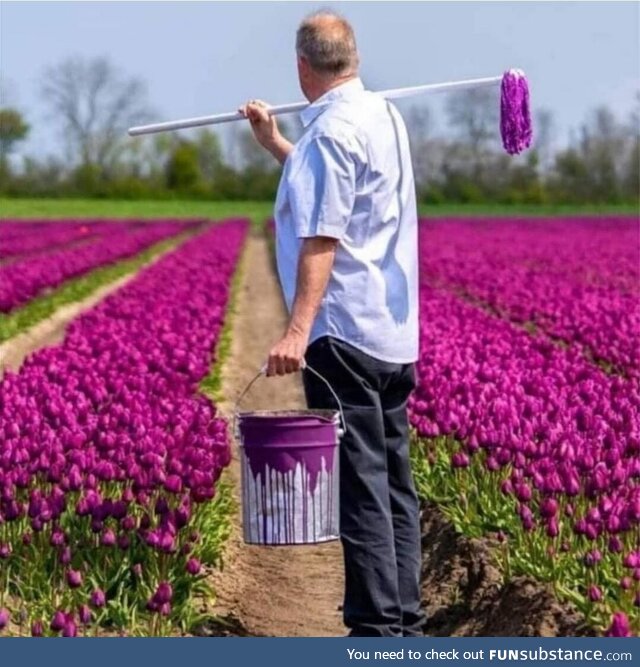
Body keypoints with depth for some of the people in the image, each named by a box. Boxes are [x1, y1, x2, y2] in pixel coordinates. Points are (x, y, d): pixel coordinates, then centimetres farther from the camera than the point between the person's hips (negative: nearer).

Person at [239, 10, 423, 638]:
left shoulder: (331, 129, -14)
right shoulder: (383, 115, 15)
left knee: (359, 485, -7)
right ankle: (405, 620, 17)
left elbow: (321, 238, -23)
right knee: (394, 482, 12)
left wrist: (298, 329, -27)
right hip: (394, 332, 10)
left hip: (345, 333, -10)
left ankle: (377, 629, -4)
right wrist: (275, 143, 39)